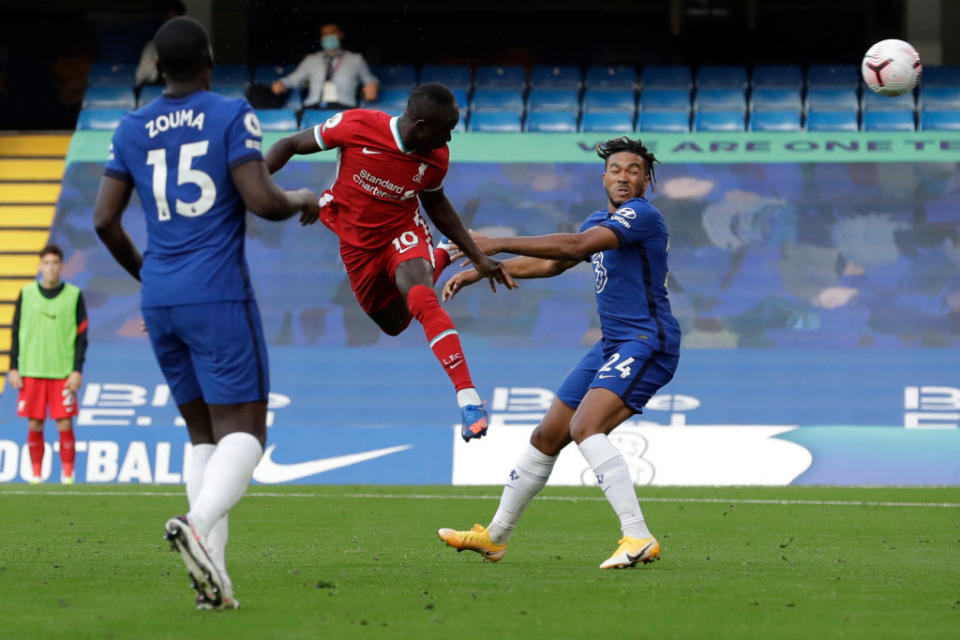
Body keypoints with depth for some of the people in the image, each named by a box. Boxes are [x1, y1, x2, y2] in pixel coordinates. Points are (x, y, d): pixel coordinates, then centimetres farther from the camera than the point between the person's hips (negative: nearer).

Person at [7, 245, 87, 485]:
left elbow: (81, 336, 4)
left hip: (63, 372, -1)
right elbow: (16, 333, 10)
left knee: (65, 424, -6)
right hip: (31, 371, 1)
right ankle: (36, 472, 9)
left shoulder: (73, 295, 3)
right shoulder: (27, 294, 6)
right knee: (34, 424, 1)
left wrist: (77, 370, -4)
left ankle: (67, 473, 2)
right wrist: (14, 368, 3)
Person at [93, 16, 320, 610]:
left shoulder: (132, 129, 9)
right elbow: (261, 201, -14)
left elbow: (106, 219, 10)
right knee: (245, 432, -4)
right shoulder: (232, 115, -5)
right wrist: (302, 201, 8)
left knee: (205, 435, 13)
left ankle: (212, 565, -1)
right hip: (218, 294, -5)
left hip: (159, 298, 5)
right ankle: (199, 524, -32)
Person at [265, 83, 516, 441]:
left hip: (403, 233, -1)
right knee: (394, 323, 16)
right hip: (357, 243, 1)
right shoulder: (356, 126, -27)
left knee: (420, 299, -31)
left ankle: (468, 398, -33)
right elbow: (291, 145, -13)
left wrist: (478, 257, 5)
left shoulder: (436, 157, -17)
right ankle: (440, 259, 46)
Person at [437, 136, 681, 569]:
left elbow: (575, 246, -26)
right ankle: (494, 537, 29)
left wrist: (499, 244, -27)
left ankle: (638, 538, -34)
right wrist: (482, 271, 23)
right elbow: (551, 264, 29)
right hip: (611, 345, 9)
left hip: (646, 343, -9)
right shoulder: (599, 221, 16)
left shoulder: (642, 215, -14)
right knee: (547, 437, 14)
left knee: (585, 427, -29)